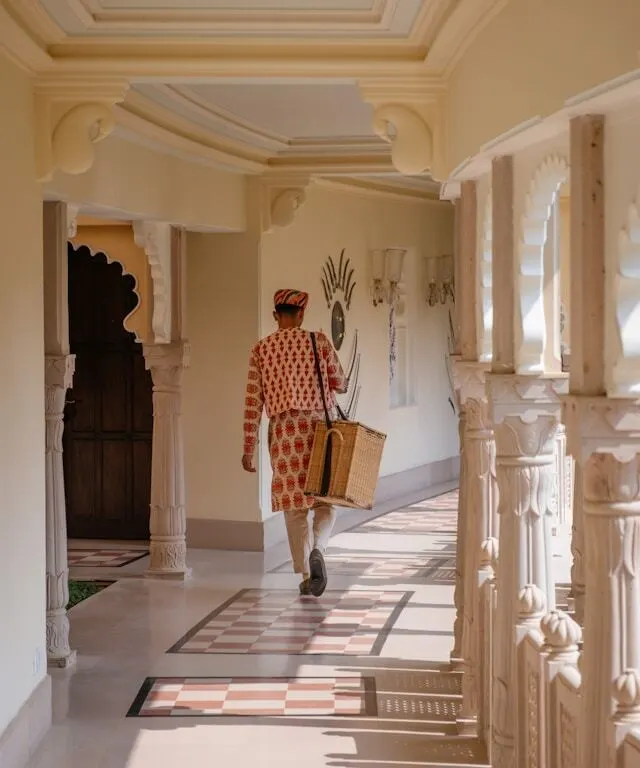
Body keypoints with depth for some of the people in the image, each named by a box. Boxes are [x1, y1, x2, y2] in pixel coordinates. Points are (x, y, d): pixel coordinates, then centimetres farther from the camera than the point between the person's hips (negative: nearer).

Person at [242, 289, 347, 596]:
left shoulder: (261, 349, 3)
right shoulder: (319, 342, -1)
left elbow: (253, 401, 1)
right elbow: (339, 384, 5)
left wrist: (248, 448, 5)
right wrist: (340, 380, 30)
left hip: (283, 430, 1)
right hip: (319, 427, -1)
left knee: (294, 505, 8)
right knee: (324, 500, 10)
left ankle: (306, 575, 8)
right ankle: (318, 549, -18)